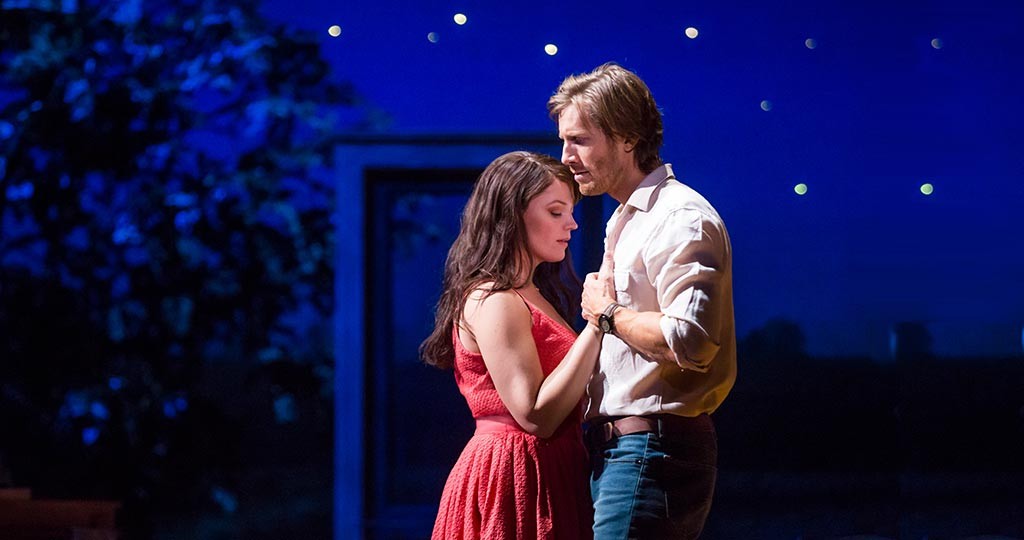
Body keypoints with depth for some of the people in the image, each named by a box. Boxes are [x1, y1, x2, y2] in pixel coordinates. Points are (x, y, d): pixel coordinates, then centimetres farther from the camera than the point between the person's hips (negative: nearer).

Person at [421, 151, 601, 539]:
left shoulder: (534, 298, 16)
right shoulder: (493, 302, -12)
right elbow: (536, 416, -21)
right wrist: (596, 324, -20)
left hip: (546, 475, 9)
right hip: (513, 480, -9)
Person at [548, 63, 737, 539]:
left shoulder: (681, 219, -11)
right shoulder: (624, 221, 21)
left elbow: (688, 342, -24)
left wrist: (607, 313, -11)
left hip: (653, 450, -10)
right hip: (612, 447, 10)